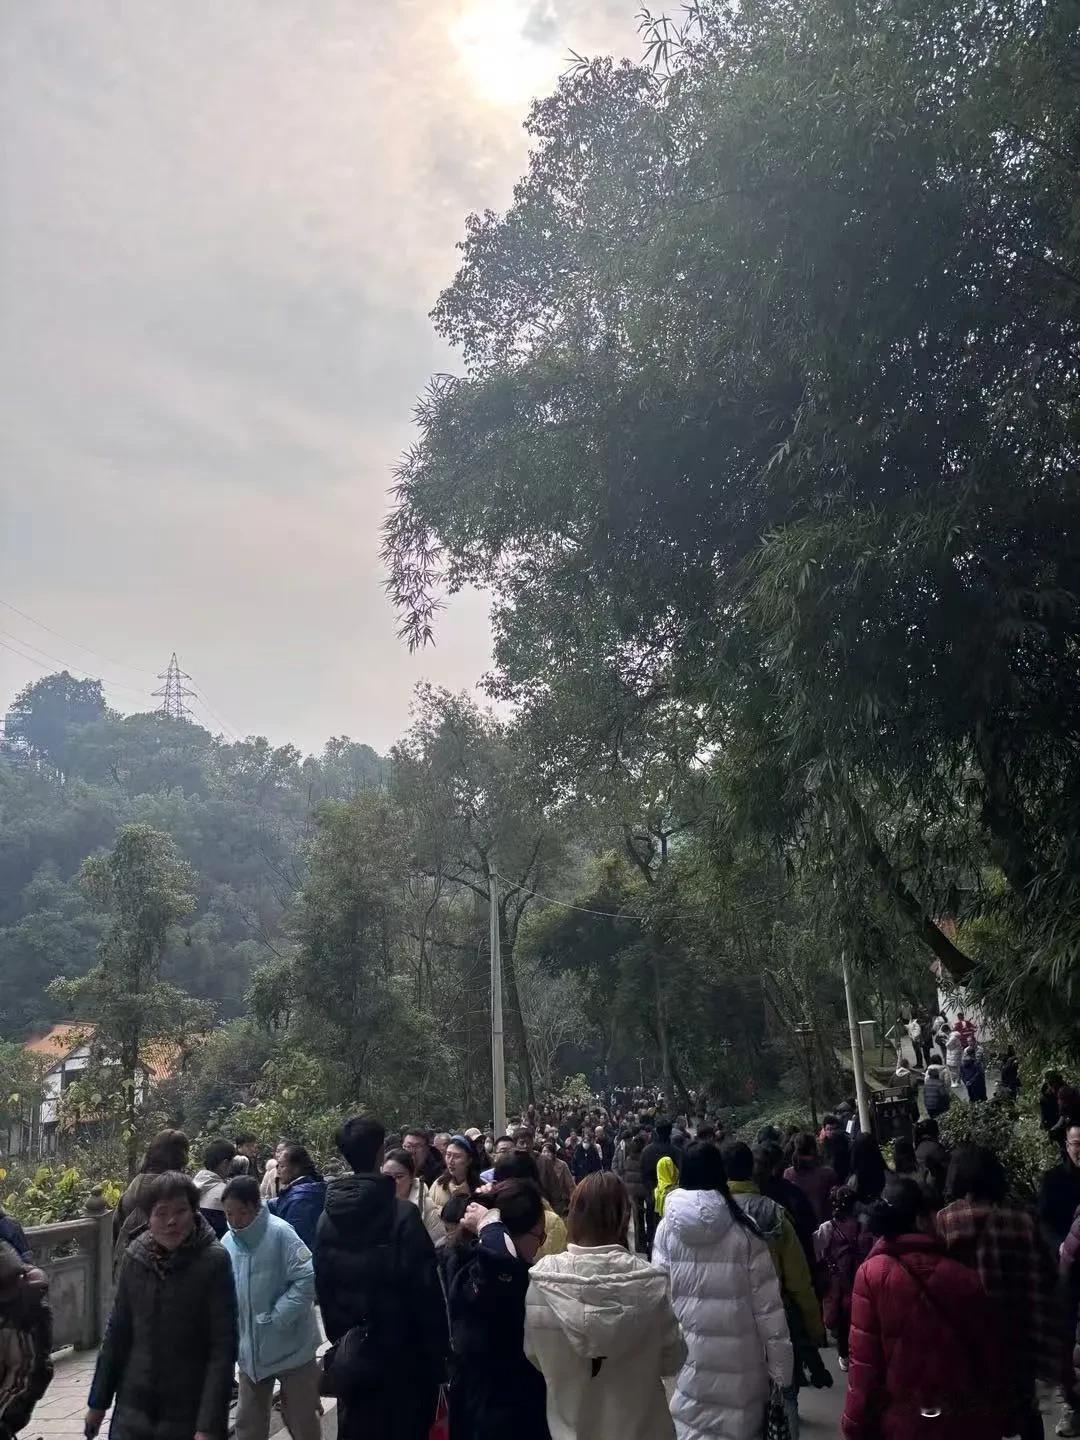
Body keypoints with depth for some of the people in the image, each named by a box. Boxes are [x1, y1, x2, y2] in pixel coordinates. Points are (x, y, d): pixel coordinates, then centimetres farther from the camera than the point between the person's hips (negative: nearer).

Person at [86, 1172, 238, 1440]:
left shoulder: (213, 1261, -15)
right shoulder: (134, 1257, -3)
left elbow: (223, 1347, -15)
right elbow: (117, 1332, 7)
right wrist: (98, 1401, 10)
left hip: (188, 1416, -3)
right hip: (133, 1410, 3)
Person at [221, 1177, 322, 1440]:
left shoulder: (280, 1233, -20)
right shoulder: (228, 1241, -1)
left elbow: (307, 1279, -23)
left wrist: (276, 1318, -22)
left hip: (290, 1344, -6)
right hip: (251, 1347, 6)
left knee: (300, 1418, 11)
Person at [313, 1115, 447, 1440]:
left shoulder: (327, 1217, -3)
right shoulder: (402, 1214, -18)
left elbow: (323, 1287, 5)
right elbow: (426, 1288, -16)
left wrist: (338, 1338, 16)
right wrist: (437, 1352, -7)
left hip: (349, 1353, 5)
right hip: (400, 1351, -5)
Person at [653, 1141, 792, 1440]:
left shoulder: (667, 1227, -7)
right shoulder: (743, 1229, -9)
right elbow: (767, 1303, -5)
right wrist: (780, 1365, 4)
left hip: (688, 1354, 1)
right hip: (737, 1357, -1)